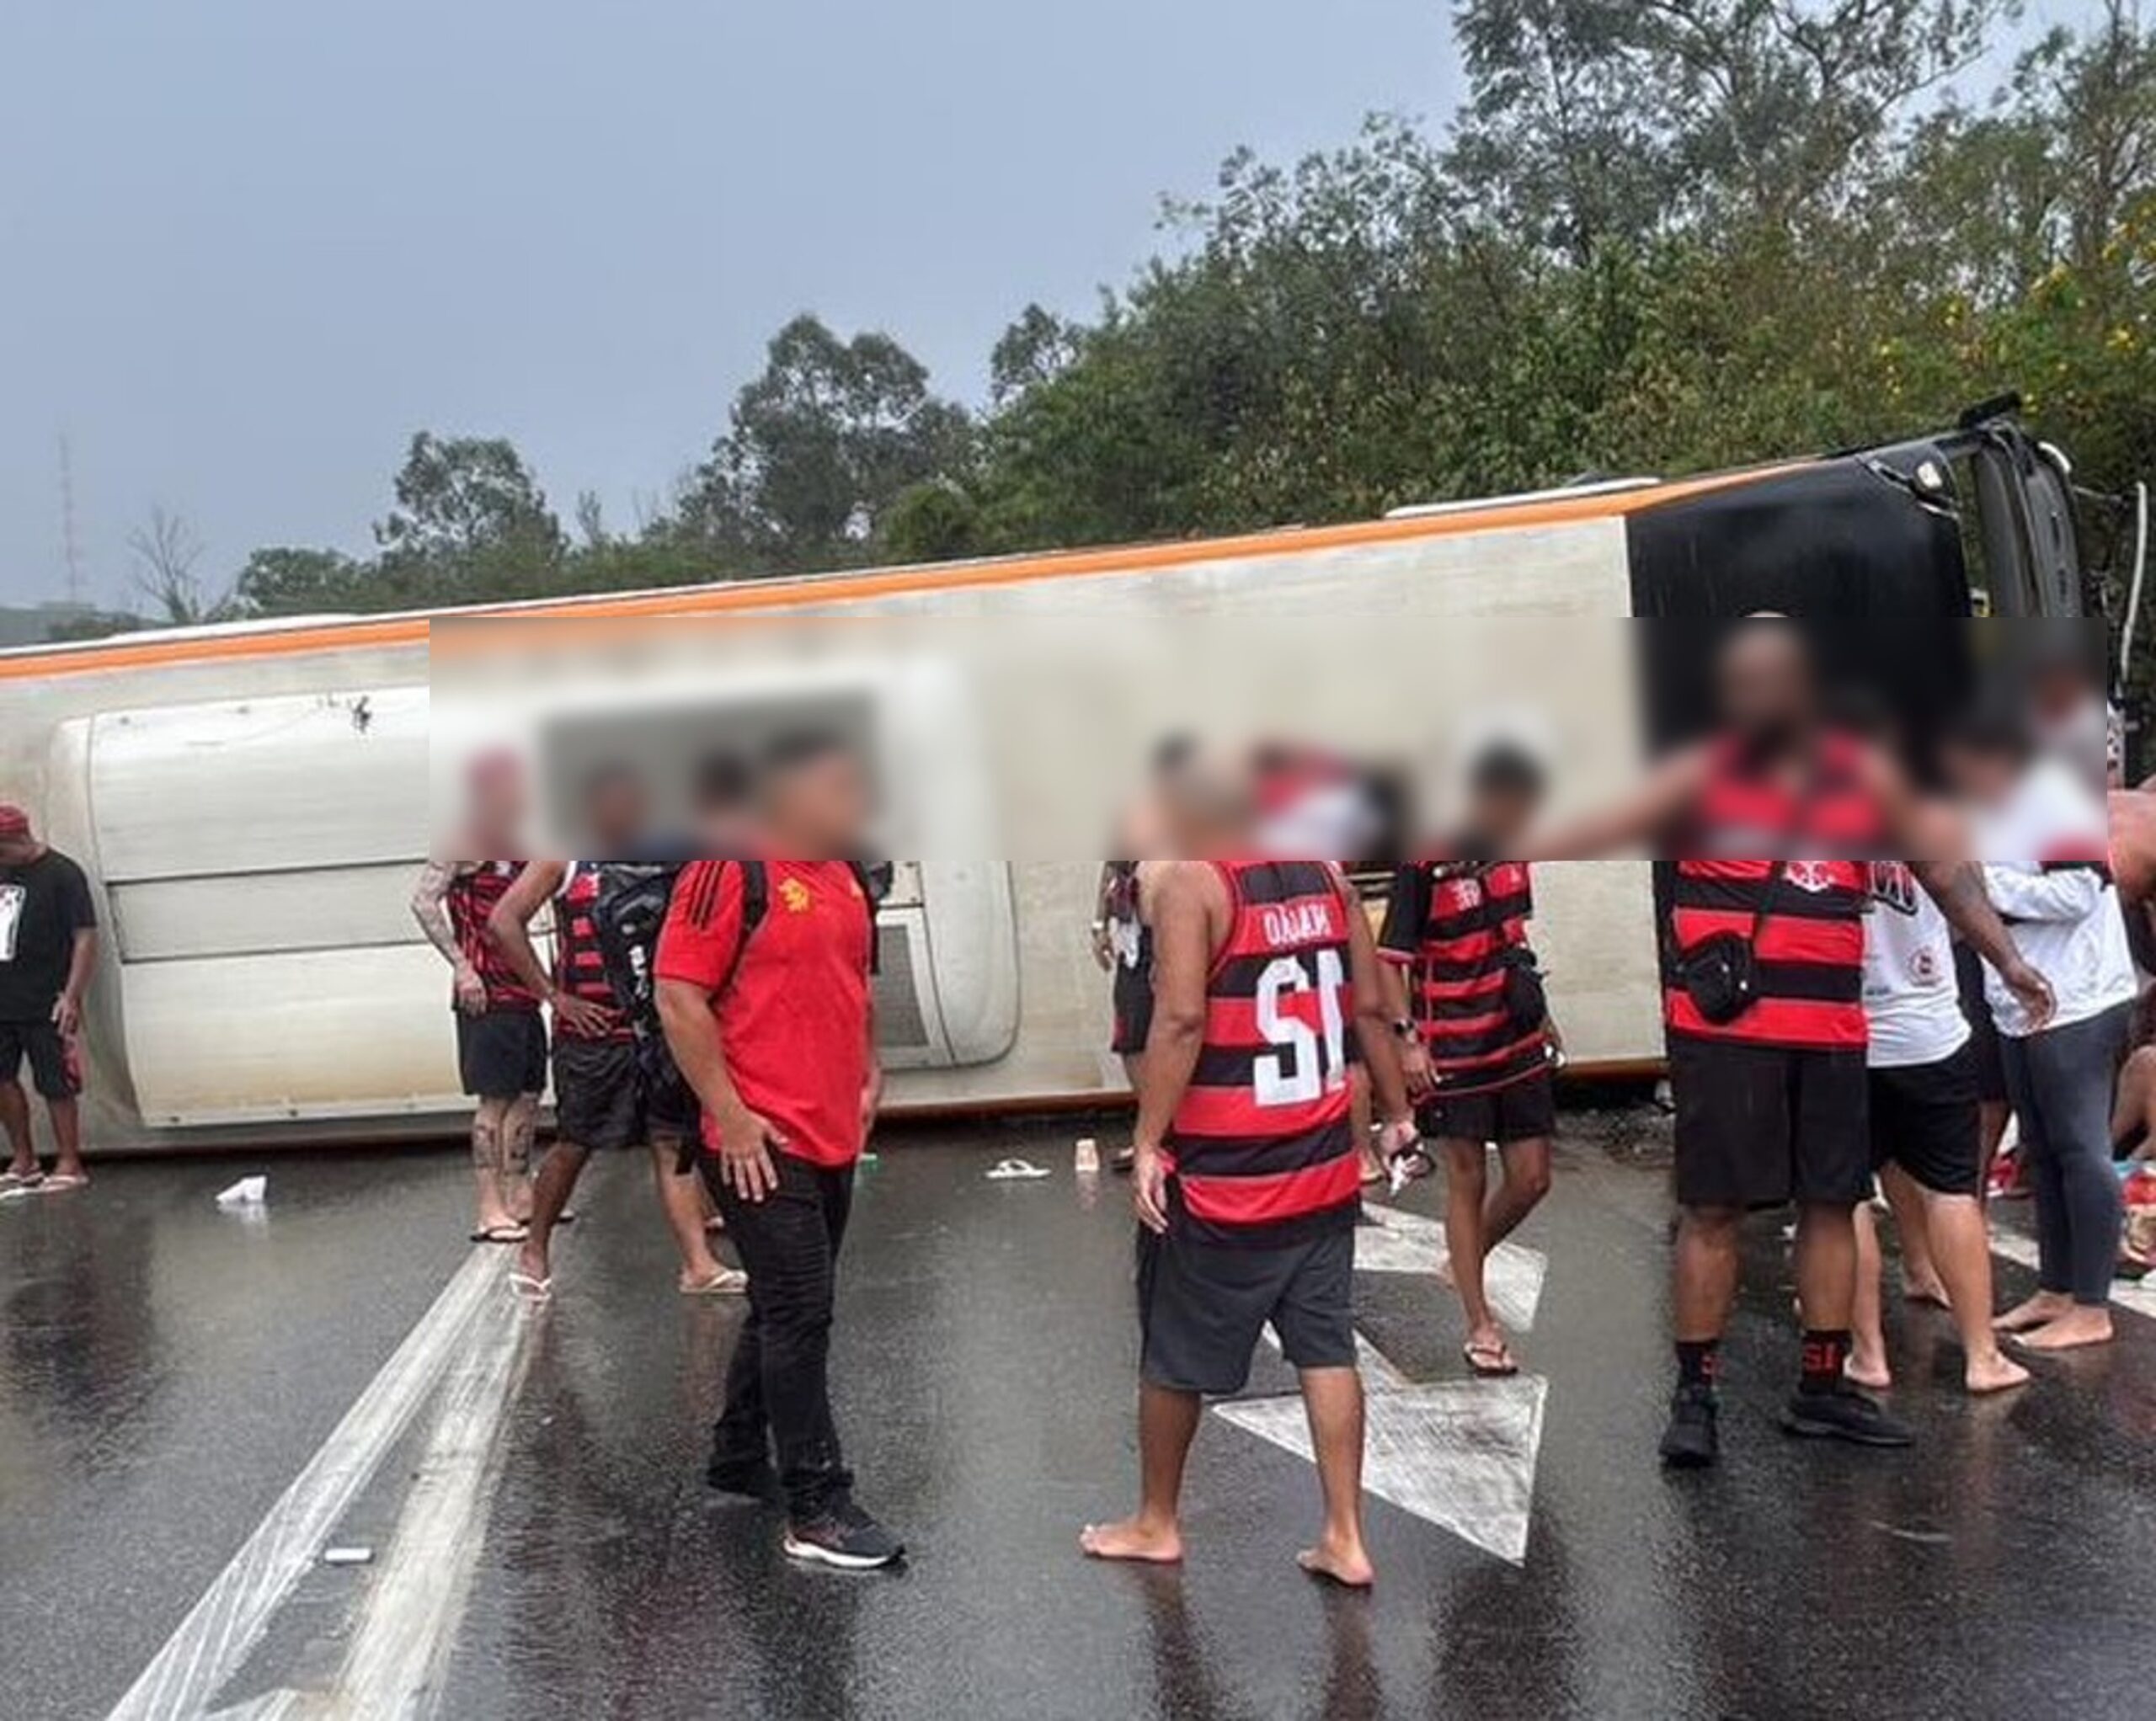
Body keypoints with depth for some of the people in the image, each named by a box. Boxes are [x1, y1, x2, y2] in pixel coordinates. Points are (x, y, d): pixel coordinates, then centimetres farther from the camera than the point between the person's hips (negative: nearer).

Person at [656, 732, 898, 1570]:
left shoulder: (846, 878, 12)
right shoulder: (730, 871, -13)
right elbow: (678, 997, -16)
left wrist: (868, 1075, 15)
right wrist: (729, 1115, -17)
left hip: (834, 1141, 9)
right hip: (760, 1145, -9)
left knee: (786, 1310, 18)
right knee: (799, 1315, -5)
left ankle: (739, 1458, 34)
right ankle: (816, 1509, 3)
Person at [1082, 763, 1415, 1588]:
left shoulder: (1188, 882, -14)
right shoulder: (1326, 876, 4)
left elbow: (1181, 1020, -21)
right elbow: (1370, 1010, 6)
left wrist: (1147, 1145, -17)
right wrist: (1399, 1115, 16)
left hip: (1219, 1177, -5)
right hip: (1323, 1165, 6)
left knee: (1174, 1357, 12)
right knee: (1327, 1349, 12)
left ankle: (1156, 1523, 28)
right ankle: (1345, 1536, 15)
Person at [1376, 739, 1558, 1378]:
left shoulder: (1511, 853, 5)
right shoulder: (1425, 865, -15)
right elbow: (1390, 958, -13)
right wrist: (1407, 1037, -22)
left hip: (1518, 1043, 6)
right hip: (1454, 1050, -6)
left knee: (1531, 1180, 8)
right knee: (1467, 1183, 4)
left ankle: (1466, 1262, 34)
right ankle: (1480, 1325, 14)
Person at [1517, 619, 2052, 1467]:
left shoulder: (1866, 777, 10)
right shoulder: (1699, 776, 0)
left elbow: (1946, 872, 18)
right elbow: (1597, 833, -8)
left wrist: (2006, 960, 15)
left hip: (1832, 1032, 4)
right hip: (1721, 1029, -4)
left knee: (1832, 1204, 9)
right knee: (1712, 1207, -2)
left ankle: (1823, 1389, 23)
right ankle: (1695, 1396, 8)